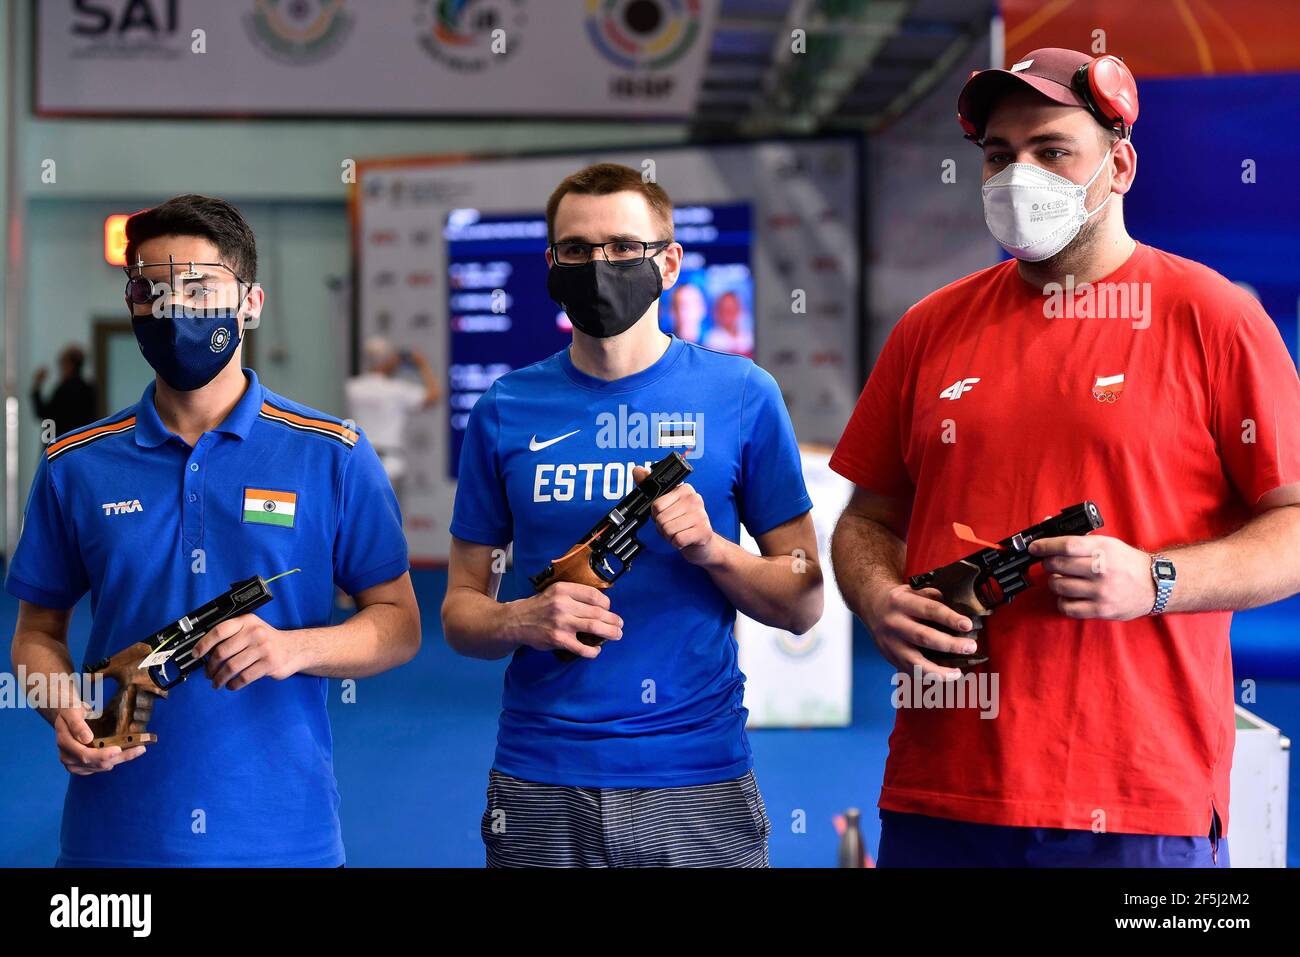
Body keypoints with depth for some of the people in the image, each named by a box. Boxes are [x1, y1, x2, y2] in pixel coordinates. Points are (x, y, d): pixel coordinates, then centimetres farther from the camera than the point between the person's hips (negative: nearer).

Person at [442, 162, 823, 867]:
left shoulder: (741, 396, 0)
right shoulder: (506, 411, 4)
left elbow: (802, 604, 3)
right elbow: (461, 610, 8)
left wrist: (711, 549, -15)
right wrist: (523, 621, -13)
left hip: (699, 782, -1)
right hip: (540, 785, 1)